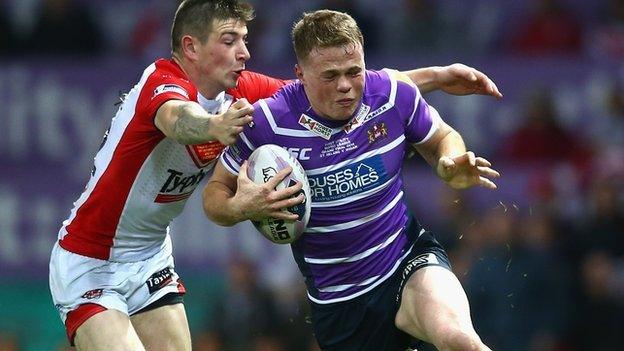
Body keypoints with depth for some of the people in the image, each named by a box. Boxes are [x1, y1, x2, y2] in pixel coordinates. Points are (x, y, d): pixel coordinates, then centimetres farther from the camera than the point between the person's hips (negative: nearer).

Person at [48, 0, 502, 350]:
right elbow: (177, 118, -50)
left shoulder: (240, 92, -3)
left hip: (150, 261, 8)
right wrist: (214, 126, -73)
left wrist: (433, 77, -4)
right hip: (90, 264, -8)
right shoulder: (163, 83, -25)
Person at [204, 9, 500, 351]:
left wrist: (452, 166, -15)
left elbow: (443, 139, 9)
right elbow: (215, 193, 0)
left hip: (409, 259, -1)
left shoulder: (394, 93, -10)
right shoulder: (267, 123, -13)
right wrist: (239, 207, -25)